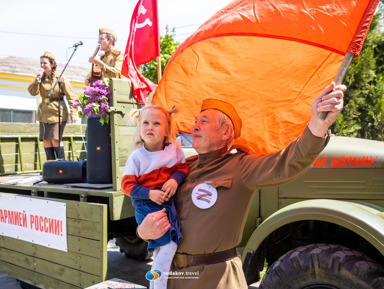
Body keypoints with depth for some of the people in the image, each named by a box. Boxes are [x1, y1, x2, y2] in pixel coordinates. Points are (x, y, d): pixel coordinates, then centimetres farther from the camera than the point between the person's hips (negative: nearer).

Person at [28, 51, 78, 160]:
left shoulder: (61, 78, -5)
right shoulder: (42, 78, 10)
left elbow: (71, 97, -6)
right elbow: (32, 92, 0)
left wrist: (73, 113, -14)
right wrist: (37, 79, -11)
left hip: (57, 112, -6)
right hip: (44, 113, 6)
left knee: (55, 139, -10)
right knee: (46, 140, 4)